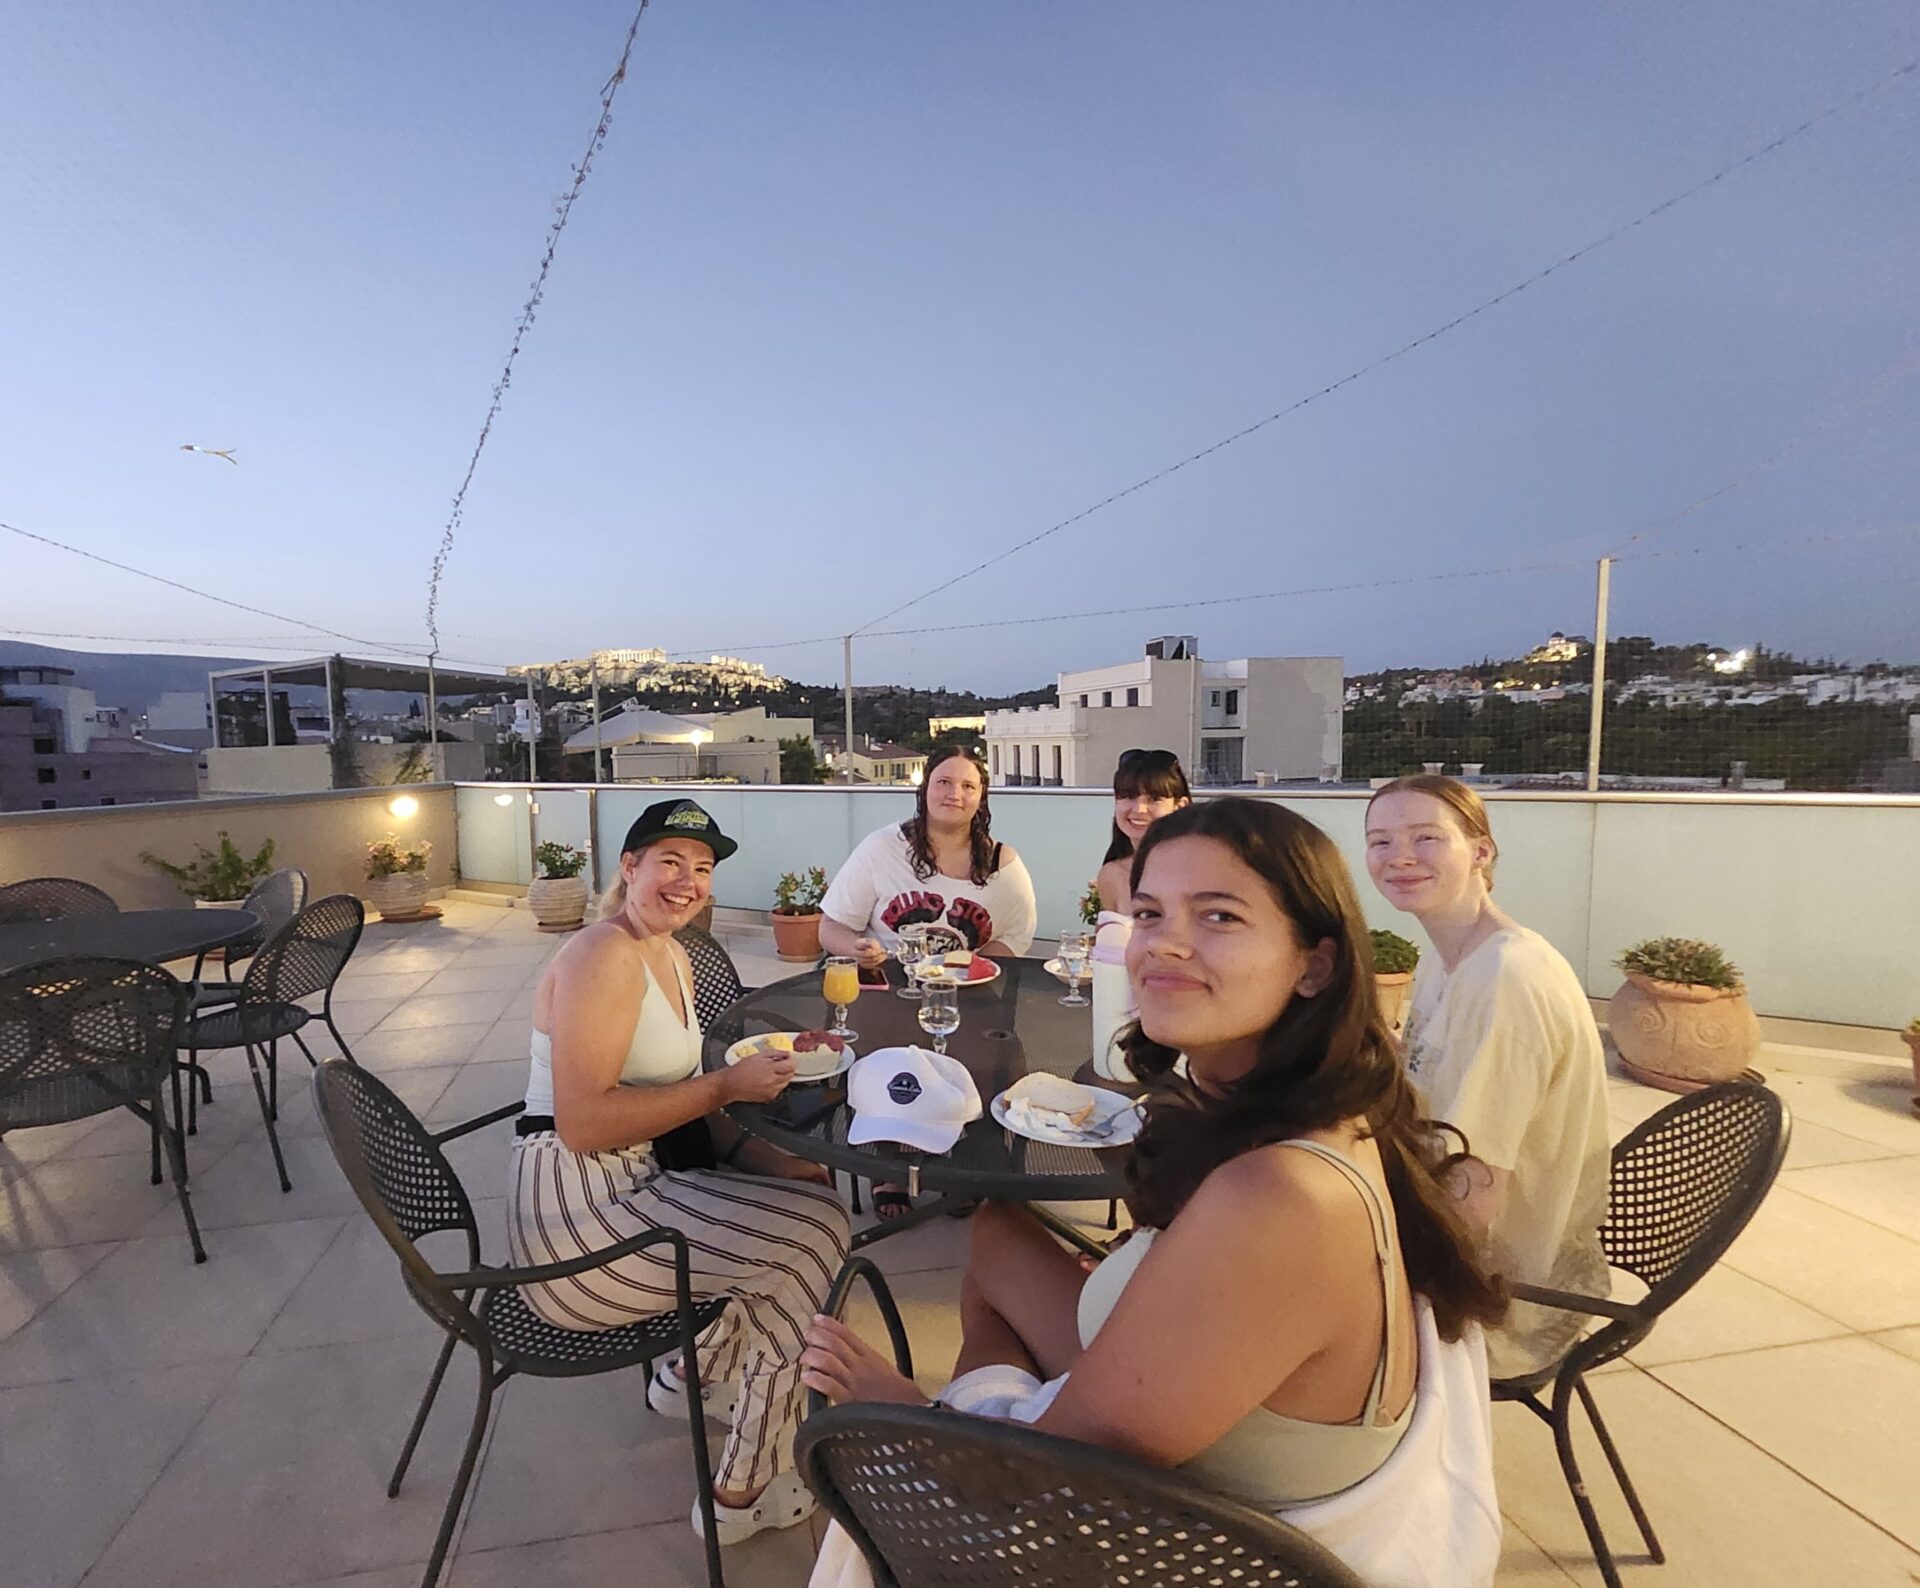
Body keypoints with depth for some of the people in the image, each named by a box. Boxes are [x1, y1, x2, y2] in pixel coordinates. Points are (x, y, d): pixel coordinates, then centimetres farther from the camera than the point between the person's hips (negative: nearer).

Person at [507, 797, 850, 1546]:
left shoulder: (674, 957, 9)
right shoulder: (603, 957, -20)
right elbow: (582, 1124, -26)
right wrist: (726, 1085, -26)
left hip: (642, 1178, 9)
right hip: (577, 1218, -9)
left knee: (809, 1187, 13)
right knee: (816, 1231, -12)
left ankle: (691, 1374, 28)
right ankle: (746, 1490, 7)